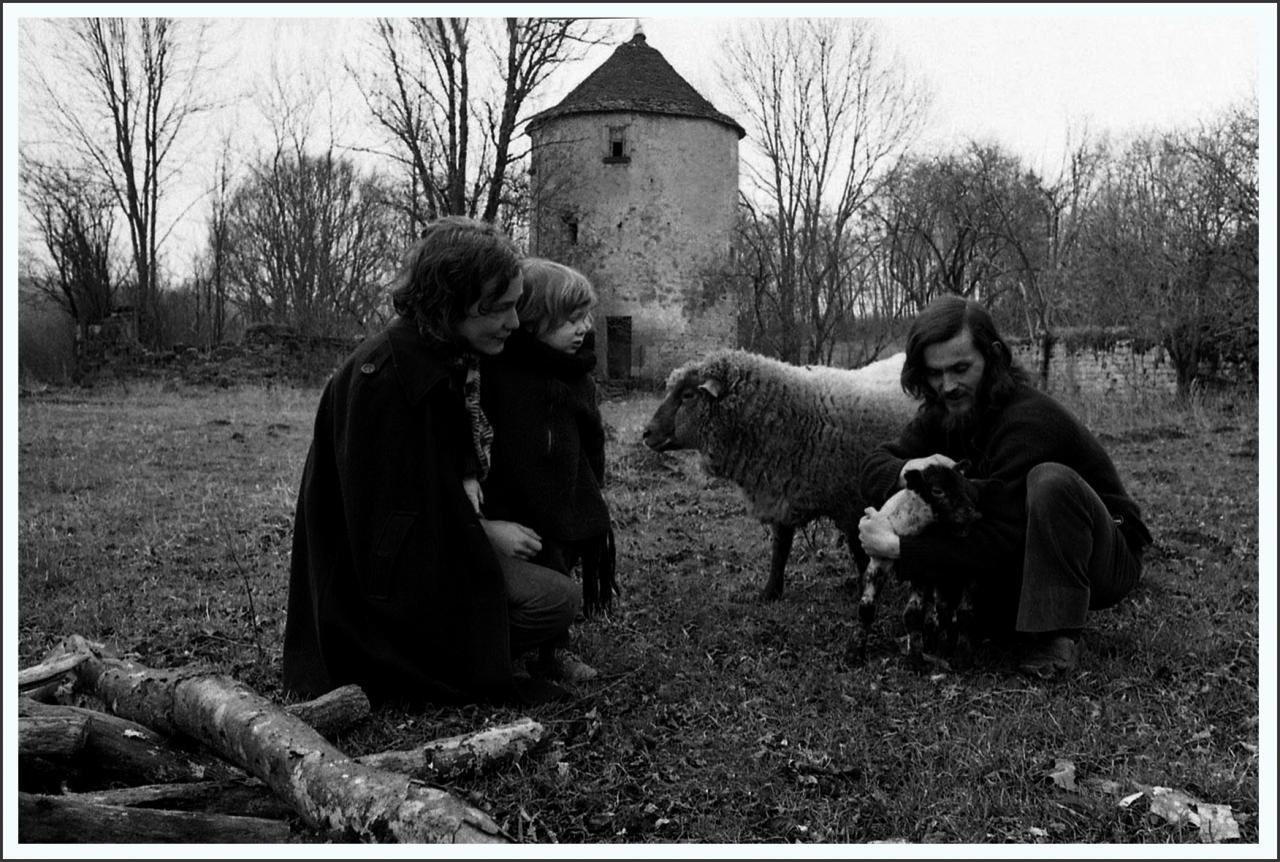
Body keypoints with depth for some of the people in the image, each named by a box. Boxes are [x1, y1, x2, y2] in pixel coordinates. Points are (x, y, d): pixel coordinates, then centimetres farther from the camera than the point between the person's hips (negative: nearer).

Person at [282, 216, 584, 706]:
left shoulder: (453, 361, 2)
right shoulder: (380, 377, -27)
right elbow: (385, 520, -23)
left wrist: (468, 486, -3)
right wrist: (482, 532, -16)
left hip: (430, 545, 10)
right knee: (558, 601, -15)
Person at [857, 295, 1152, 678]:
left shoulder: (1029, 419, -29)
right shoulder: (944, 412, -6)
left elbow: (1000, 541, -31)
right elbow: (873, 468, -9)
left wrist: (898, 547, -32)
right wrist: (907, 470, -33)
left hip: (1111, 560, -6)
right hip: (1028, 561, 6)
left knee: (1050, 479, -35)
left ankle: (1058, 634, -25)